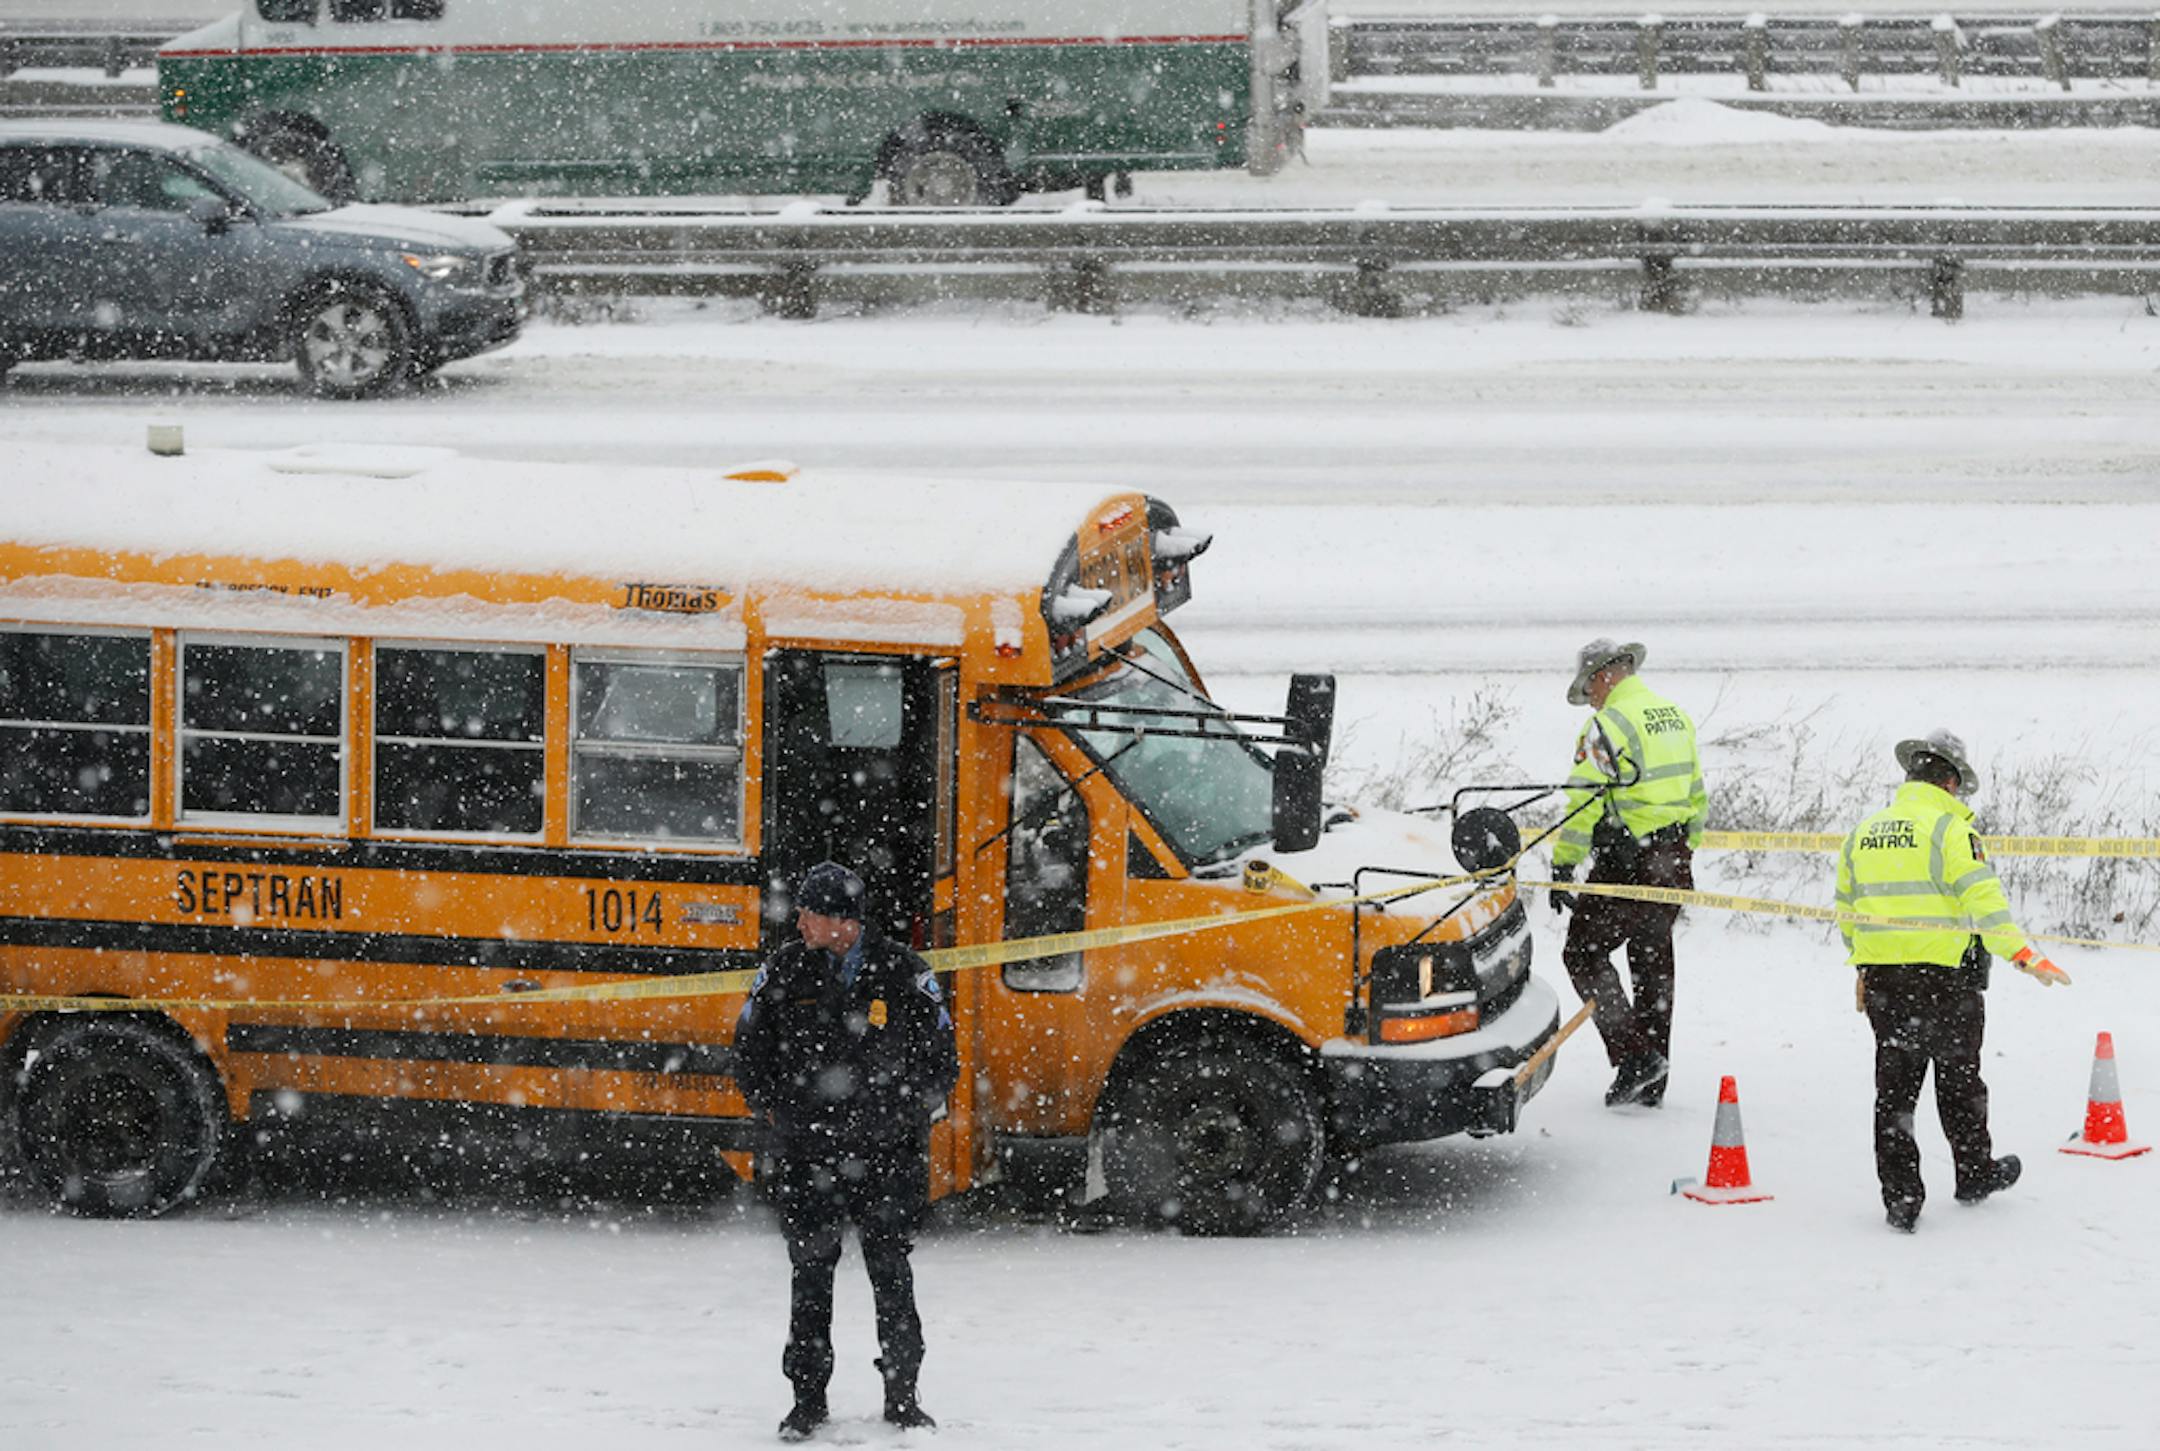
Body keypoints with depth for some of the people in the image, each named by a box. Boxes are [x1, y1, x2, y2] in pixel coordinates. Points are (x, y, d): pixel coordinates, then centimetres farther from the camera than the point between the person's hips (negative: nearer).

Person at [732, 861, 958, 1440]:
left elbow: (940, 1056, 6)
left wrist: (908, 1112, -2)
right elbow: (748, 1050, 12)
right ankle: (809, 1397, 14)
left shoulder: (902, 973, -3)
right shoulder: (784, 972, 1)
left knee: (892, 1276, 3)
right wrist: (776, 1109, 3)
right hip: (806, 1156, 1)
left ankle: (901, 1394, 14)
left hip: (888, 1155, -1)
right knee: (810, 1278, 4)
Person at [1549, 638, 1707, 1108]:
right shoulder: (1677, 717, 13)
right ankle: (1651, 1085, 19)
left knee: (1585, 954, 0)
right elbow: (1696, 797, 20)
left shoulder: (1608, 724, -14)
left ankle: (1635, 1056, -11)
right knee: (1653, 964, 15)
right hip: (1673, 861, 8)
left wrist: (1563, 866, -15)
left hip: (1625, 862, -8)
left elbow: (1583, 802, -19)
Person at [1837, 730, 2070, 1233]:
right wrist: (2023, 955, -16)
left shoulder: (1863, 833, 11)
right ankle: (1974, 1173, 29)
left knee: (1895, 1083, 7)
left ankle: (1900, 1196, 5)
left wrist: (1863, 963, 34)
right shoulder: (1949, 827, -10)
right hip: (1944, 973, -5)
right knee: (1958, 1076, 14)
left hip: (1881, 979, 5)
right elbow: (1982, 898, -19)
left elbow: (1847, 911, 20)